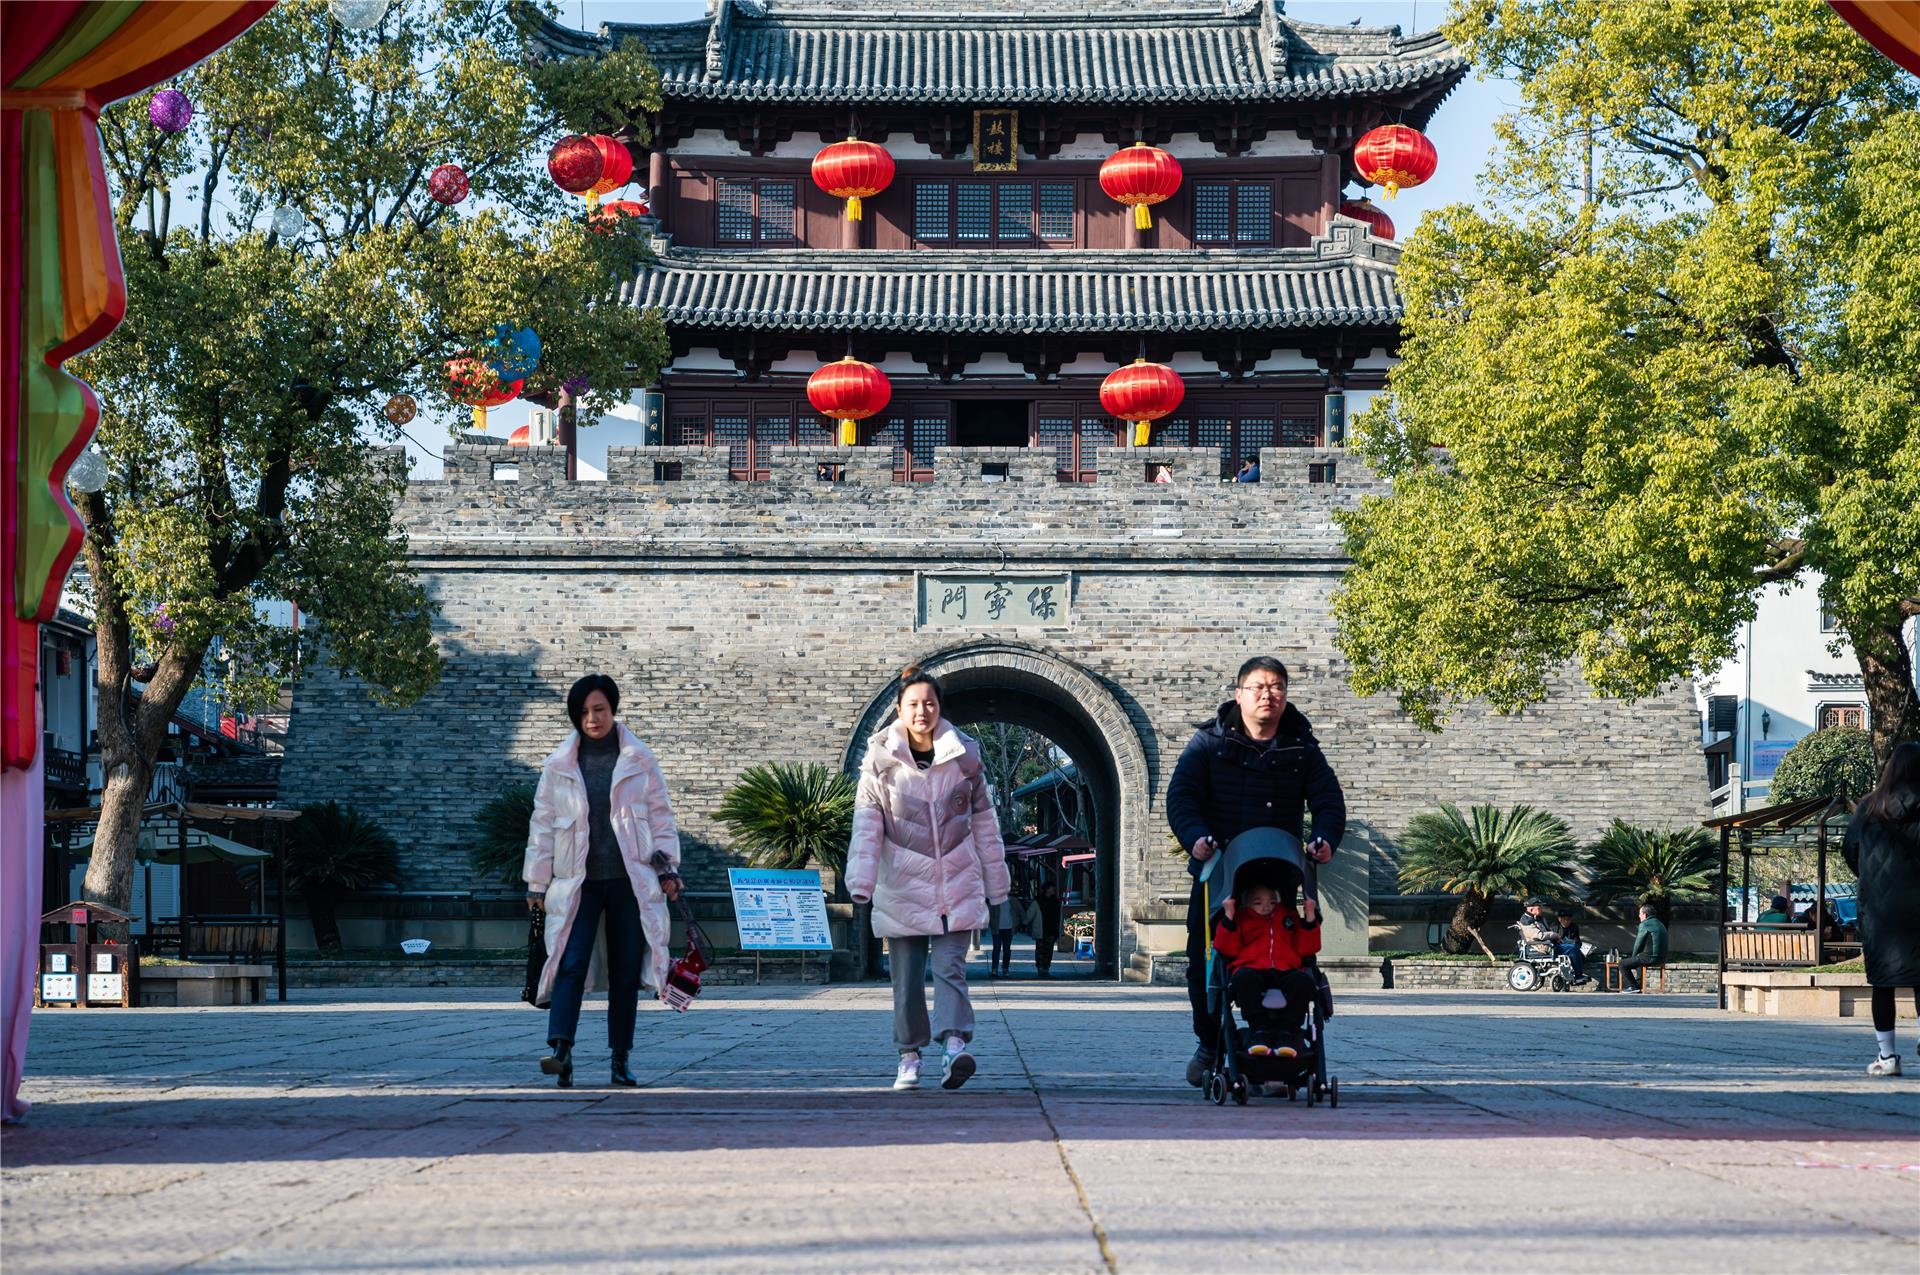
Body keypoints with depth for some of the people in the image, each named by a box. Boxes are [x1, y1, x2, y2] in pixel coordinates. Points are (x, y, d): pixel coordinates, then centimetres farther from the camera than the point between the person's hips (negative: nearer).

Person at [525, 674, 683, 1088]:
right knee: (571, 964, -16)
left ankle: (621, 1060, 10)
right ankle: (561, 1049, -27)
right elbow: (542, 824, 9)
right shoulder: (559, 766, 6)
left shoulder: (640, 760, 5)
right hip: (578, 883, 0)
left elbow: (660, 815, 9)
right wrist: (537, 883, 7)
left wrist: (667, 868, 1)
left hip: (630, 882, 0)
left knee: (626, 972, 3)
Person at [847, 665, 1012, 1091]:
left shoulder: (964, 756, 2)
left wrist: (995, 884, 11)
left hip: (956, 883, 0)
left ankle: (955, 1048, -25)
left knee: (949, 967, -13)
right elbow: (866, 824, -5)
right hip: (903, 885, 0)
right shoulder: (880, 760, -1)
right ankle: (910, 1058, 14)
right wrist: (861, 882, -15)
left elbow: (984, 821, 9)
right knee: (907, 976, 4)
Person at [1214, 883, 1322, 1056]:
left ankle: (1286, 1034, -33)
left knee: (1304, 981, -34)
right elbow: (1227, 948, 9)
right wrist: (1228, 917, 2)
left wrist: (1310, 917, 8)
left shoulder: (1291, 918, 31)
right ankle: (1260, 1032, -37)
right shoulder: (1241, 920, 26)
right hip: (1252, 969, -2)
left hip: (1286, 971, 2)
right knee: (1244, 978, -40)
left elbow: (1307, 948, 17)